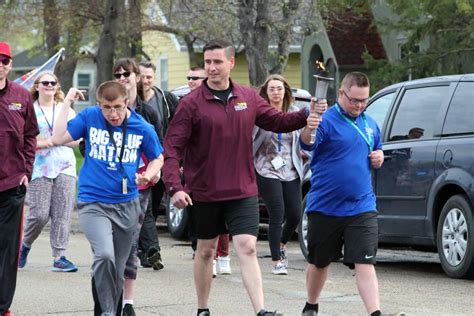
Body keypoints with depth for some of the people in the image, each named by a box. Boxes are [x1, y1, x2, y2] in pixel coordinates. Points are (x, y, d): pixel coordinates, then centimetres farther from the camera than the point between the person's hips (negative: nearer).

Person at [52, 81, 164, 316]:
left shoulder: (142, 128, -2)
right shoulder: (89, 117, -3)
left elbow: (157, 158, 13)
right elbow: (58, 138, -8)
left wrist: (149, 174, -9)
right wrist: (67, 103, -8)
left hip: (126, 206, 3)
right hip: (93, 204, -2)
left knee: (117, 269, 10)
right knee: (104, 255, -26)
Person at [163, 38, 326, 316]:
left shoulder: (249, 98, 3)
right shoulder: (192, 104, -8)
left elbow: (278, 121, 11)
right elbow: (172, 148, -11)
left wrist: (307, 115, -7)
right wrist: (175, 187, -23)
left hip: (243, 191, 1)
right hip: (204, 193, -1)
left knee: (247, 249, -10)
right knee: (206, 251, 12)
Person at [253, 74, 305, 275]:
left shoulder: (294, 113, 8)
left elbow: (302, 139, 16)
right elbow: (249, 138, -14)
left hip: (291, 172, 4)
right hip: (267, 172, -4)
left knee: (295, 215, 5)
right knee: (277, 215, -7)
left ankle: (282, 245, 36)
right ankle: (276, 261, 4)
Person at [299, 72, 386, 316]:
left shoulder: (370, 124, 10)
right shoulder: (326, 120, -10)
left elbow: (377, 150, 26)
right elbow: (307, 145, -27)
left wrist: (379, 157, 2)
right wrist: (308, 130, -50)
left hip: (362, 208, 2)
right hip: (325, 207, -2)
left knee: (365, 263, -9)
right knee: (319, 262, 15)